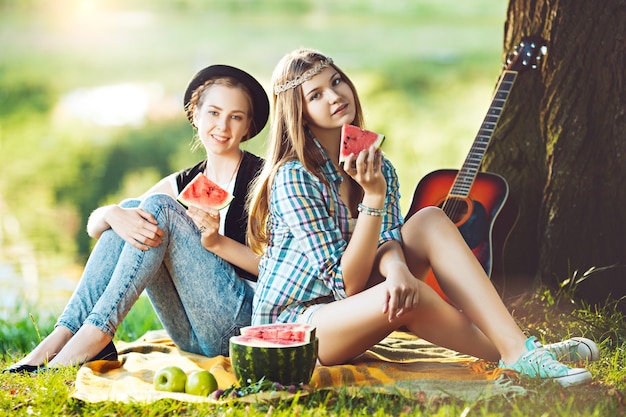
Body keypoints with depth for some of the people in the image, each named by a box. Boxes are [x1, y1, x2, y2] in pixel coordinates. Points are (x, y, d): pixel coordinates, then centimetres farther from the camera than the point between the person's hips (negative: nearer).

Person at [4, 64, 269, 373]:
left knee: (158, 207, -18)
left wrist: (217, 242, -24)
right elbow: (94, 226, 6)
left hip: (244, 320, -5)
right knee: (131, 210, -9)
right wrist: (114, 214, -19)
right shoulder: (182, 184, 14)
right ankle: (64, 335, -17)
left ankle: (96, 334, -25)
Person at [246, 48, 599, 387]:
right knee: (407, 301, -36)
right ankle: (514, 354, -14)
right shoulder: (293, 178, -20)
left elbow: (386, 240, -11)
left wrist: (396, 267, -35)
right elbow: (346, 283, -22)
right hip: (293, 324, -7)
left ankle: (520, 347, -23)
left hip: (349, 306, 7)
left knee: (430, 221, -13)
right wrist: (373, 197, -30)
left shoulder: (376, 167, 3)